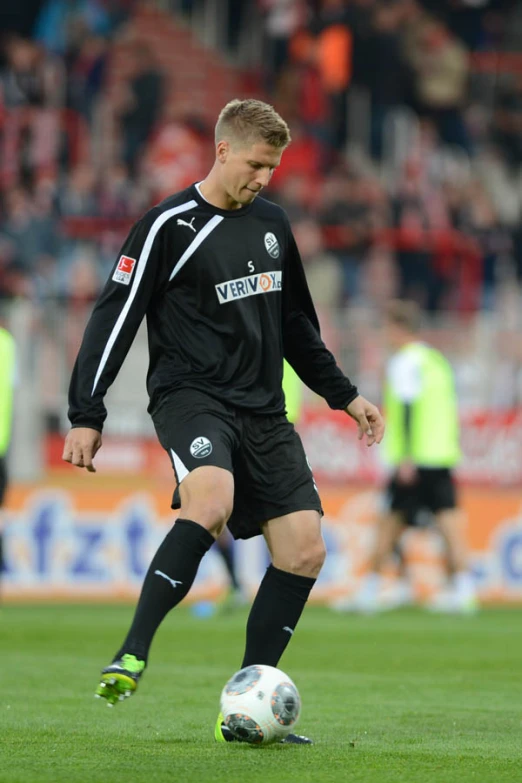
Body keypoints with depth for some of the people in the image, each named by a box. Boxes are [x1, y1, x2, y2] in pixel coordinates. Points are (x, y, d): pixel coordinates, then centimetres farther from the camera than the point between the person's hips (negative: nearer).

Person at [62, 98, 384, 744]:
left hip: (262, 410, 7)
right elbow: (114, 318, -6)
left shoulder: (272, 224, 15)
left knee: (305, 549, -5)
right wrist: (86, 417, -10)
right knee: (211, 502, -36)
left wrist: (343, 394, 26)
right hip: (190, 395, -7)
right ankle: (132, 654, -29)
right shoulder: (170, 227, -6)